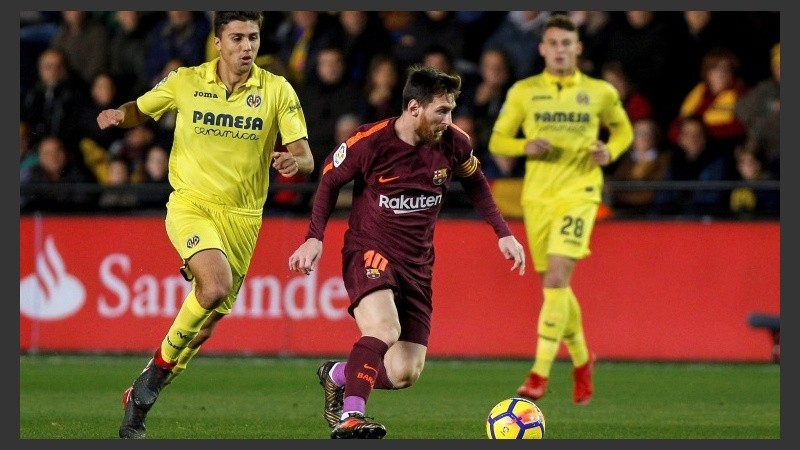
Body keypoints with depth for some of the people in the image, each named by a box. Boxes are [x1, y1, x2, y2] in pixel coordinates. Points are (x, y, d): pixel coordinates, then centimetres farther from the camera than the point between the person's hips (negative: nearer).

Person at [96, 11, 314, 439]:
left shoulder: (277, 90, -1)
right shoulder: (185, 82, -1)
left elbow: (305, 156, -4)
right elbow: (140, 110, 14)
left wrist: (295, 161, -28)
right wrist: (118, 115, -10)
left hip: (241, 218, 2)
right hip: (190, 205, -2)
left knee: (206, 324, 5)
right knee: (217, 285, -30)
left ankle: (140, 399, 24)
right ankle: (161, 365, -8)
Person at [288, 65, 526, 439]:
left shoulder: (454, 144, -5)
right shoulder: (369, 142, -16)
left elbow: (474, 182, 17)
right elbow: (330, 180, 2)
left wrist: (503, 233, 11)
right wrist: (314, 238, -5)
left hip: (417, 262, 5)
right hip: (369, 250, -5)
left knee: (405, 373, -2)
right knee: (384, 328, -35)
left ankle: (338, 375, 25)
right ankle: (350, 417, -30)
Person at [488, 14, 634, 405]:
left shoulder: (600, 92, 3)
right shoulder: (523, 92, 4)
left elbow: (623, 129, 19)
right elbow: (497, 141, 8)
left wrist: (610, 152, -3)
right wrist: (525, 147, -13)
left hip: (578, 193, -3)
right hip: (537, 195, 3)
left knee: (556, 278, -18)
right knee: (555, 285, 9)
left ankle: (540, 373, -17)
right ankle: (581, 360, 33)